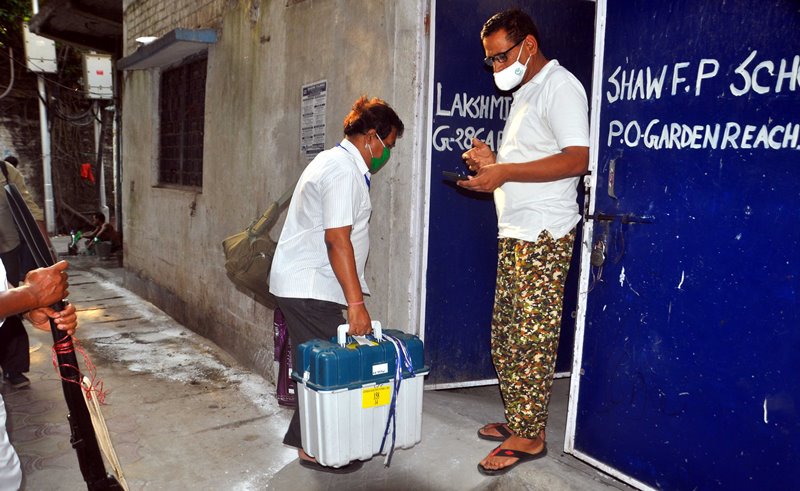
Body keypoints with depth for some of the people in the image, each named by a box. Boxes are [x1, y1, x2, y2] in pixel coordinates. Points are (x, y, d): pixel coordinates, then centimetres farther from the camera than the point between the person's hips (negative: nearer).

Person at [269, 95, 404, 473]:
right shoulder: (344, 171, -17)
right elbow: (338, 240, -24)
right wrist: (356, 303, -23)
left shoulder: (335, 161, 17)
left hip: (302, 283, 10)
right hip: (309, 288, -10)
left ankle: (305, 438, 26)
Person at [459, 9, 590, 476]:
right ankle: (517, 419, 26)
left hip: (544, 236, -10)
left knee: (532, 339, -3)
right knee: (506, 336, 13)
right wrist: (492, 161, 7)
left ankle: (529, 437, 8)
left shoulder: (559, 86, -9)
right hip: (515, 234, 10)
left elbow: (577, 159, -21)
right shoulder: (524, 92, 21)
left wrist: (504, 171, -22)